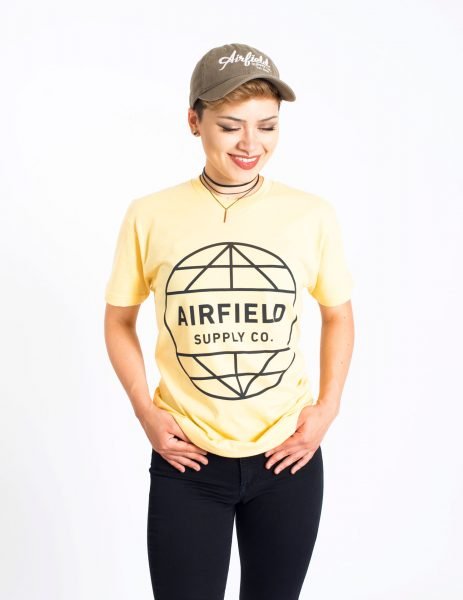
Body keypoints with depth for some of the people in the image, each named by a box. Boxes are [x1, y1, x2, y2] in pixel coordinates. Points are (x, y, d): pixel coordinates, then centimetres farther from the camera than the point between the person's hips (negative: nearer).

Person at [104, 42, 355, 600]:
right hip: (186, 459, -1)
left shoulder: (312, 215, -5)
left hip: (289, 456, 2)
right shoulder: (149, 215, -7)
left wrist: (327, 408, -1)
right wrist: (145, 410, -5)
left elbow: (338, 314, 9)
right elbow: (118, 320, 6)